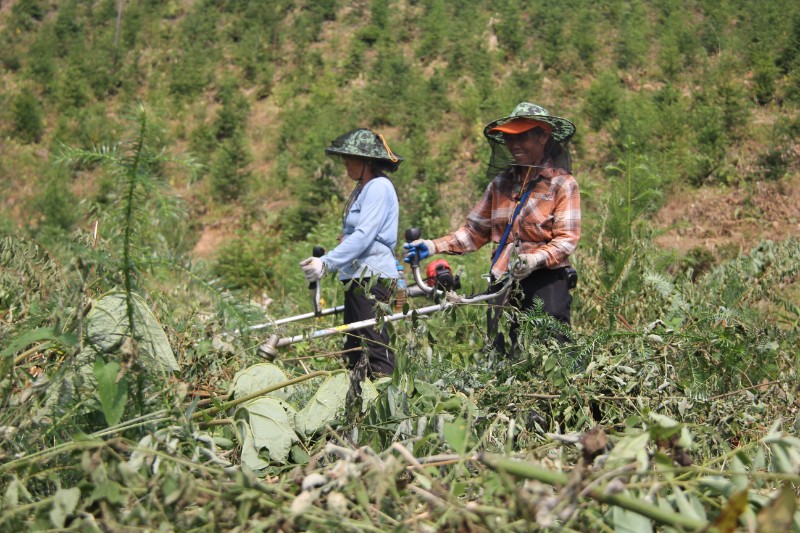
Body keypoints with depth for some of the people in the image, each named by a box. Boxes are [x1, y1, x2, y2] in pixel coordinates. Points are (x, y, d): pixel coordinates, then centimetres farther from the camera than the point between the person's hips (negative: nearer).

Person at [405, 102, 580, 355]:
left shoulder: (562, 183, -1)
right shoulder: (501, 183, 14)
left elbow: (567, 239, -9)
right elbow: (475, 230, 14)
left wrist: (535, 259, -26)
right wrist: (434, 246, 2)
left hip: (546, 282, -5)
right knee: (500, 356, 3)